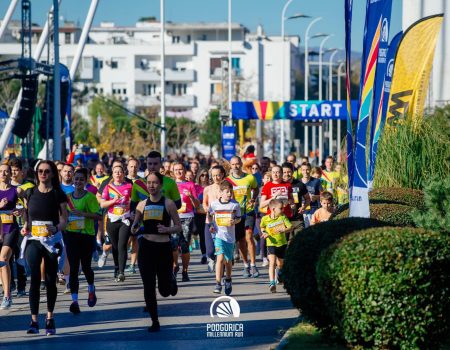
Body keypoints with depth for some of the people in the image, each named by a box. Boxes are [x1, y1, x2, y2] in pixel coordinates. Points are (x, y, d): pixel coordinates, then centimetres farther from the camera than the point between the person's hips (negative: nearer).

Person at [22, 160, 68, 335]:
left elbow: (64, 218, -1)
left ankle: (50, 319, 18)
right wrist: (25, 227, -2)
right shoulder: (30, 193, 7)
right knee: (34, 278, -9)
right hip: (33, 240, 1)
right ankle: (34, 321, -9)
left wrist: (56, 228, -20)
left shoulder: (58, 194, 0)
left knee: (50, 280, 6)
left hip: (52, 240, -1)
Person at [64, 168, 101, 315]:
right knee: (73, 268, -6)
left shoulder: (90, 197, -6)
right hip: (71, 235, 3)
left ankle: (91, 290, 40)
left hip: (87, 235, -3)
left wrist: (83, 214, -22)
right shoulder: (68, 197, 8)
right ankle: (74, 300, -10)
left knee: (85, 266, 9)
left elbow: (98, 215, -12)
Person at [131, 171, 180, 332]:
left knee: (164, 290, 6)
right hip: (146, 247, 2)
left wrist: (167, 229, -18)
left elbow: (178, 227, 1)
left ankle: (171, 280, 43)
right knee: (149, 288, -1)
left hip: (164, 247, -2)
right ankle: (154, 321, 11)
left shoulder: (168, 203, -3)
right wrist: (134, 229, -8)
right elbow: (135, 225, 16)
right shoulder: (142, 204, 7)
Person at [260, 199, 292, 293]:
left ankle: (280, 274, 54)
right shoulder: (265, 219, -8)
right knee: (272, 263, -20)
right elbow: (262, 227, 13)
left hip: (282, 243, 3)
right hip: (271, 244, -2)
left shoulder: (283, 217, -6)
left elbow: (290, 227, -8)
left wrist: (283, 230, -26)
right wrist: (264, 233, -6)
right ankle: (272, 283, -25)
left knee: (280, 263, 19)